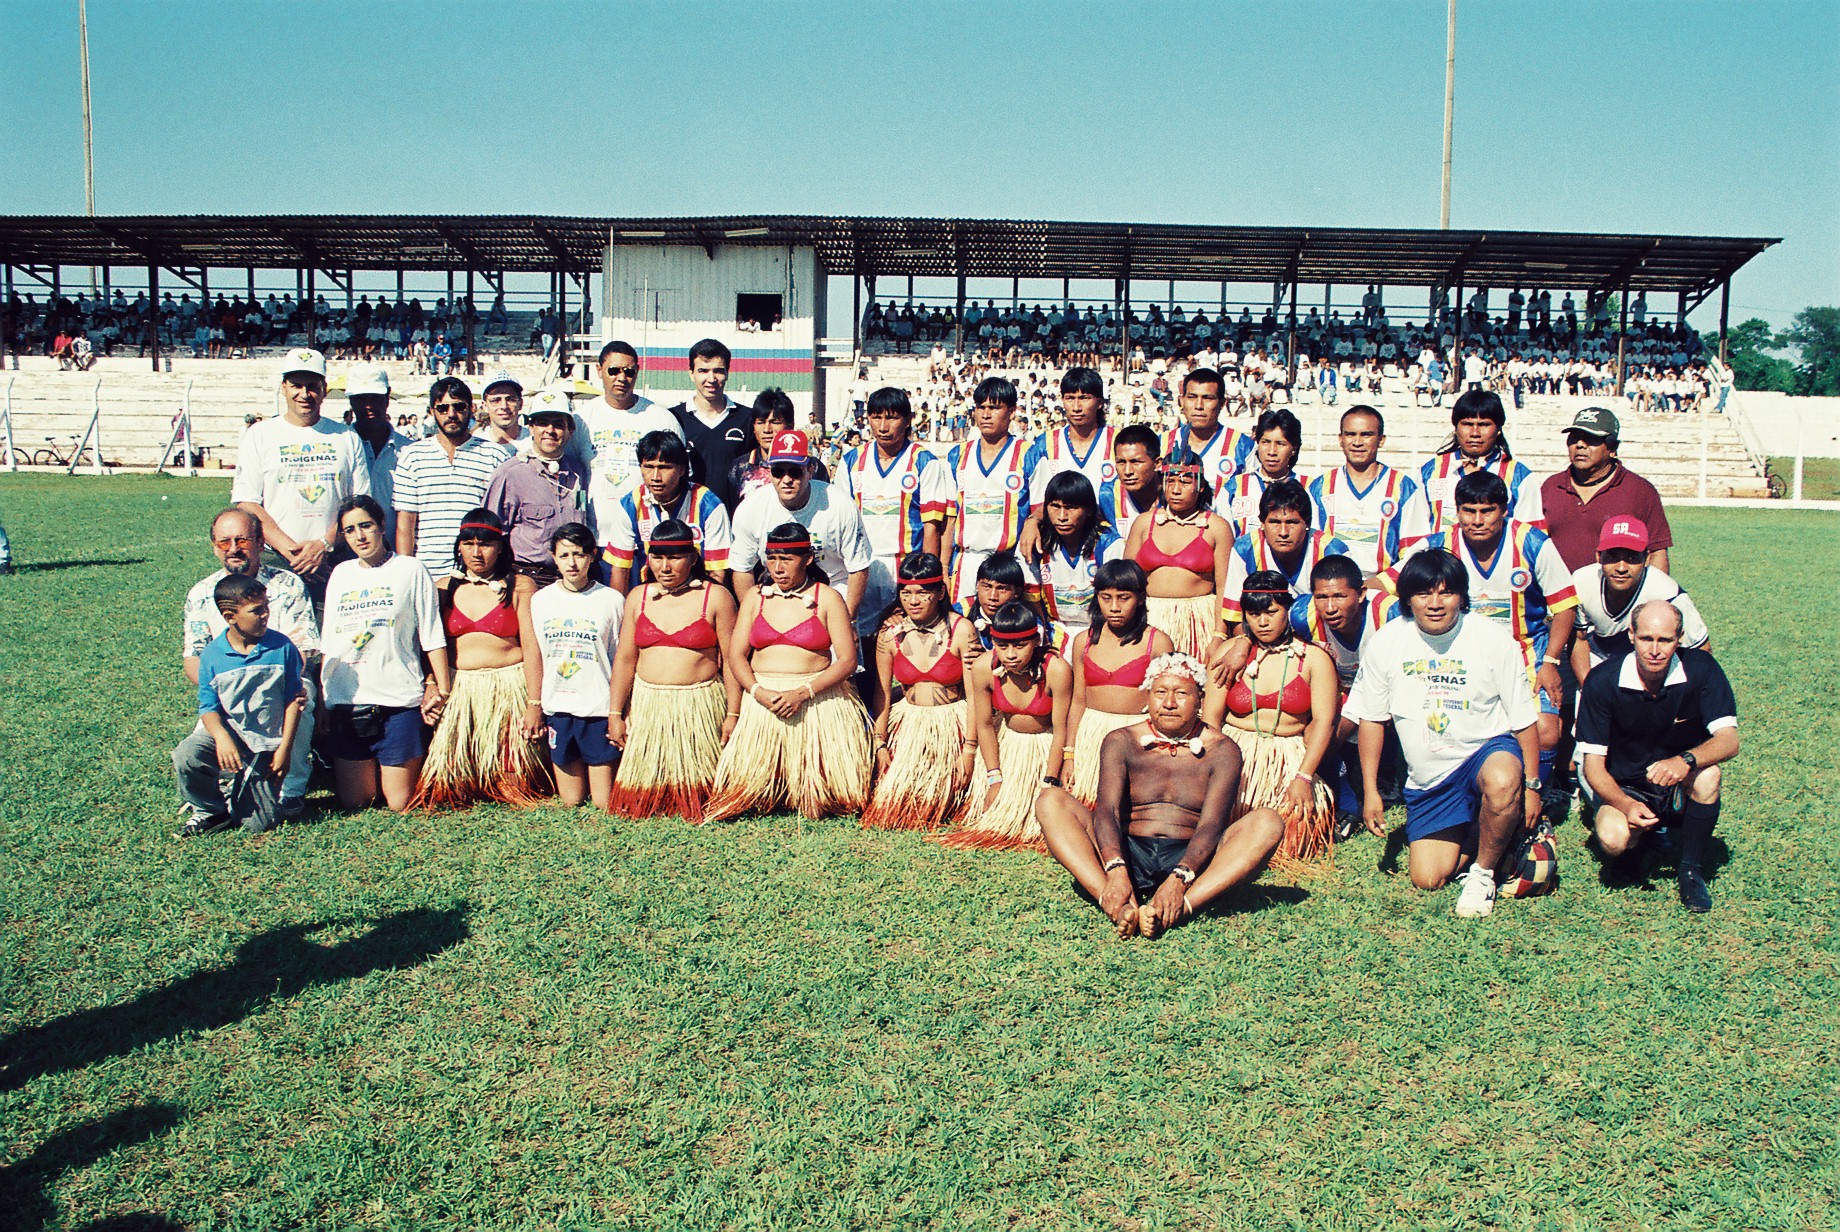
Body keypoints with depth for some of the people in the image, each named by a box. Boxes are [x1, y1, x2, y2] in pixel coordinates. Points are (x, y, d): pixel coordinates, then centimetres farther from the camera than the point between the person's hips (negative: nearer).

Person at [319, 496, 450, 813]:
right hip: (345, 702, 4)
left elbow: (432, 636, 1)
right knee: (353, 802, 6)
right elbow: (327, 643, 16)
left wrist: (442, 689, -4)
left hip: (398, 702, -4)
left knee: (400, 804, -1)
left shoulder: (410, 570, 1)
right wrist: (320, 698, 12)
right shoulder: (341, 574, 13)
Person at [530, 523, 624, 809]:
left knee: (604, 802, 2)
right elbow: (536, 657, 12)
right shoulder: (540, 600, 5)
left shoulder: (612, 600, -4)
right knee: (570, 801, 9)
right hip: (557, 709, 3)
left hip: (599, 710, -3)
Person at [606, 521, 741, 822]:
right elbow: (624, 659, 8)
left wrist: (733, 715, -9)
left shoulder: (716, 598, -4)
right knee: (644, 784, 7)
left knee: (695, 781, 2)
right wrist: (614, 714, 4)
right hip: (646, 703, 3)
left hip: (700, 704, -3)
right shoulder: (638, 598, 7)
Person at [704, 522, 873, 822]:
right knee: (753, 783, -10)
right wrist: (759, 693, -12)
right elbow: (736, 655, 8)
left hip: (818, 700, -3)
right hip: (762, 697, 3)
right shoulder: (755, 596, 13)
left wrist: (802, 694, -16)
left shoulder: (827, 598, 3)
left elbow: (847, 660, -4)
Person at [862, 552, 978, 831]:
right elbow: (882, 693, 3)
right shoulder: (890, 632, -3)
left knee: (936, 807, -10)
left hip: (952, 725, -3)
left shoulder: (961, 630, -11)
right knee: (892, 804, -7)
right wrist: (880, 745, -1)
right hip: (907, 723, 3)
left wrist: (969, 751, -13)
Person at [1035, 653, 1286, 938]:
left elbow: (1210, 826, -10)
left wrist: (1179, 879, -29)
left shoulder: (1221, 751, 5)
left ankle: (1181, 908, -44)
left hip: (1191, 861, -1)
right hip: (1128, 855, 1)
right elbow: (1107, 811, -8)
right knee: (1051, 802, -18)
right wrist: (1116, 871, -29)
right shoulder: (1121, 742, 7)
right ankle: (1113, 903, -39)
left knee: (1267, 823, -25)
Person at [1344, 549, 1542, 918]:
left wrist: (1531, 785, -4)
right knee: (1427, 879, -5)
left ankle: (1483, 872, -12)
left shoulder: (1494, 639, -10)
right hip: (1428, 778, 2)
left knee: (1502, 781, -39)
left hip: (1487, 749, -2)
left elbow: (1523, 719, -2)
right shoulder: (1383, 644, -6)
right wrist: (1370, 791, 3)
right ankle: (1471, 836, 28)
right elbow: (1371, 719, 4)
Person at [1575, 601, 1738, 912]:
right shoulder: (1602, 683, -17)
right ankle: (1647, 835, 10)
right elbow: (1593, 764, -14)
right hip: (1624, 790, -1)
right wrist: (1626, 805, -33)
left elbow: (1728, 741, -19)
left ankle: (1691, 869, -10)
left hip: (1680, 789, 1)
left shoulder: (1700, 669, -15)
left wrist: (1686, 760, -41)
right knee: (1613, 839, -31)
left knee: (1708, 773, -33)